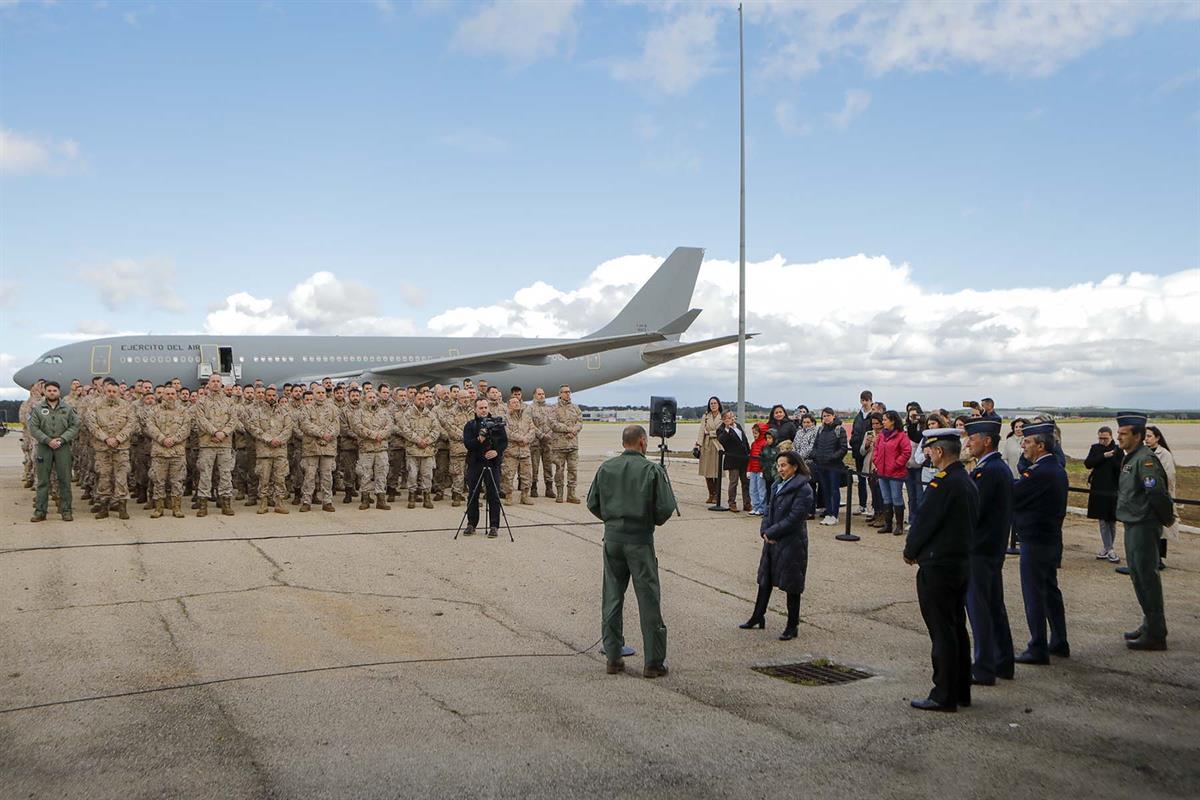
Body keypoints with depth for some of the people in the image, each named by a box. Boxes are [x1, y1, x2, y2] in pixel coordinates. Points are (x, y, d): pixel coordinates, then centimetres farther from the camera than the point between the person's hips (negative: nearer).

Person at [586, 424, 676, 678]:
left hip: (612, 536, 4)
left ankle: (613, 658, 16)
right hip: (640, 539, -4)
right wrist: (653, 520, 9)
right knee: (649, 600, 2)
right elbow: (666, 507, -11)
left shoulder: (606, 468, 3)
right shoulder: (652, 470, -8)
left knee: (612, 598, 11)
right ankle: (654, 662, 6)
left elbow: (592, 503, 6)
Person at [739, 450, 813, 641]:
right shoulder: (777, 486, 10)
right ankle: (758, 617, 33)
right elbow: (768, 510, 12)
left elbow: (794, 518, -20)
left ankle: (792, 626, 15)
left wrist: (771, 532, -16)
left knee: (791, 585, 3)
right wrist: (765, 531, -6)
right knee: (765, 580, 18)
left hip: (792, 544, -8)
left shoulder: (803, 489, -15)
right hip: (772, 541, 8)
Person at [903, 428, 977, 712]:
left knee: (942, 632, -3)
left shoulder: (942, 483, -19)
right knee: (957, 628, 15)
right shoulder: (968, 481, 10)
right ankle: (961, 691, 23)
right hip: (962, 563, 9)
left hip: (937, 566, -9)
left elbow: (924, 521, -17)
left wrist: (910, 552, 0)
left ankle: (944, 696, 4)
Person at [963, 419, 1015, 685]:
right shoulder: (1002, 468, 12)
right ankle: (1003, 663, 24)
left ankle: (984, 670, 2)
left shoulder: (986, 471, -19)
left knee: (978, 608, -3)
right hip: (995, 548, 10)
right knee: (995, 606, 16)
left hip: (979, 550, -10)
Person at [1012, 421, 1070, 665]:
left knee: (1034, 594, -2)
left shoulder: (1039, 472, -21)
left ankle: (1038, 649, 3)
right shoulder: (1057, 469, 10)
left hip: (1035, 542, -10)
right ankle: (1059, 643, 27)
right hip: (1053, 539, 10)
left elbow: (1010, 496, -20)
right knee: (1050, 590, 18)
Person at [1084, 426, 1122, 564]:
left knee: (1111, 521, 6)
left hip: (1113, 491, -2)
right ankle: (1109, 550, 9)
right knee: (1102, 521, 4)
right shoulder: (1095, 448, 4)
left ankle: (1106, 548, 17)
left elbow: (1121, 468, -12)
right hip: (1098, 490, 3)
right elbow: (1087, 463, -9)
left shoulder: (1117, 450, -5)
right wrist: (1103, 456, -18)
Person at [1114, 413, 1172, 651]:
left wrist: (1167, 518, -14)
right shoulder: (1129, 458, 12)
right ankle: (1149, 624, 31)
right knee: (1138, 576, 18)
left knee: (1147, 578, -3)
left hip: (1144, 527, -10)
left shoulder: (1145, 459, -19)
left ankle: (1155, 635, 4)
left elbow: (1157, 492, -26)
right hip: (1133, 526, 10)